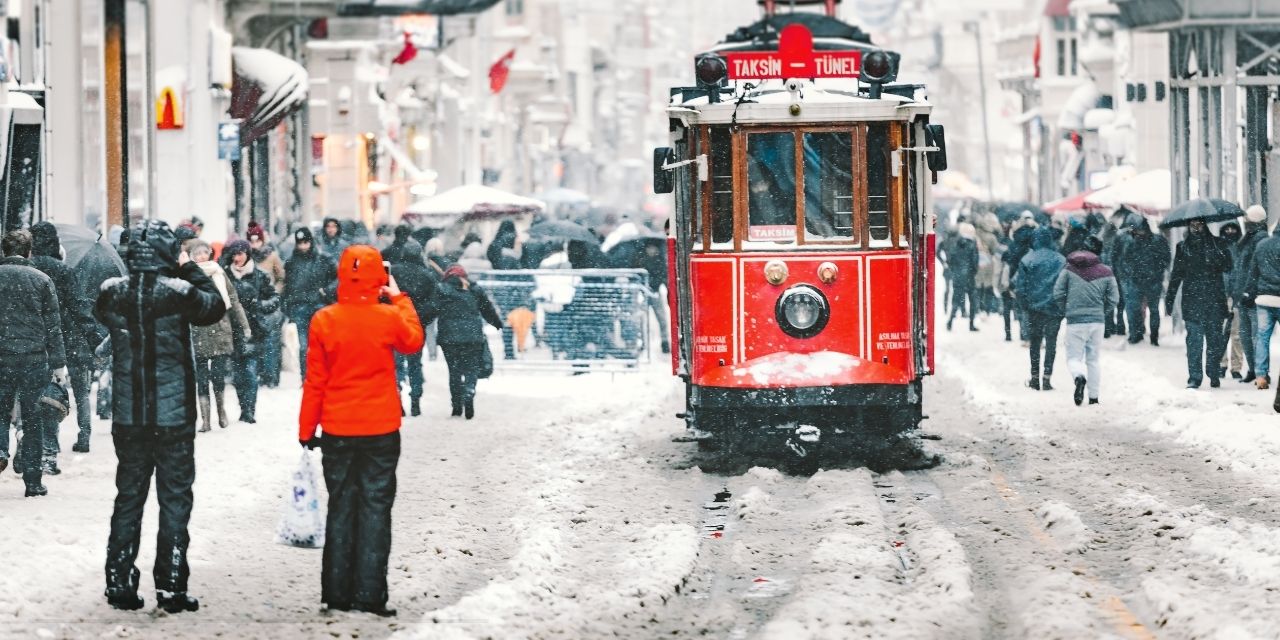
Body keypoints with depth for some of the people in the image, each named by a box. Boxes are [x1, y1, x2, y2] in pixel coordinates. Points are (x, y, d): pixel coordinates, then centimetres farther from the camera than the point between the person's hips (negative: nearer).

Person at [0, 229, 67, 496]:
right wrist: (59, 363, 4)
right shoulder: (42, 280, 0)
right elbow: (53, 324, 0)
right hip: (35, 358, 0)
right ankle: (33, 480, 7)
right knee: (33, 417, 6)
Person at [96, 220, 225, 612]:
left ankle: (120, 583, 14)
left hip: (128, 418, 3)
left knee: (128, 496, 13)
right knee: (175, 499, 5)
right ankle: (171, 587, 5)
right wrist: (189, 268, 10)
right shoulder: (179, 293, -15)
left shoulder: (113, 293, -5)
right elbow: (215, 305, 4)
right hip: (174, 417, -3)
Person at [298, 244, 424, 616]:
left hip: (337, 431, 1)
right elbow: (413, 342, 13)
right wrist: (400, 299, 21)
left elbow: (314, 382, -2)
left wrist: (306, 430, 7)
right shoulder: (390, 318, -10)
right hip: (381, 431, -1)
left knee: (341, 508, 11)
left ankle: (337, 593, 12)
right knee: (375, 509, 3)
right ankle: (369, 596, -1)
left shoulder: (324, 321, -8)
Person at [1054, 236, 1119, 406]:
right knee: (1093, 360, 14)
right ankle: (1094, 397, 12)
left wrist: (1066, 311, 13)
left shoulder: (1069, 269, -2)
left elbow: (1058, 293, -2)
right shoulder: (1105, 272, 0)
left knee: (1074, 357, 3)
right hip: (1098, 322, 2)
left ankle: (1079, 377, -30)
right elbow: (1114, 299, 1)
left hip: (1075, 321, -2)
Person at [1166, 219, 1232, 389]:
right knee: (1194, 340, -8)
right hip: (1192, 301, 0)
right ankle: (1194, 378, -7)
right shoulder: (1183, 248, 9)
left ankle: (1214, 375, 15)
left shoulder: (1217, 245, 6)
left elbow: (1227, 267, -4)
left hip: (1214, 300, 0)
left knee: (1215, 338, 3)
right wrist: (1169, 300, 8)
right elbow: (1176, 275, 12)